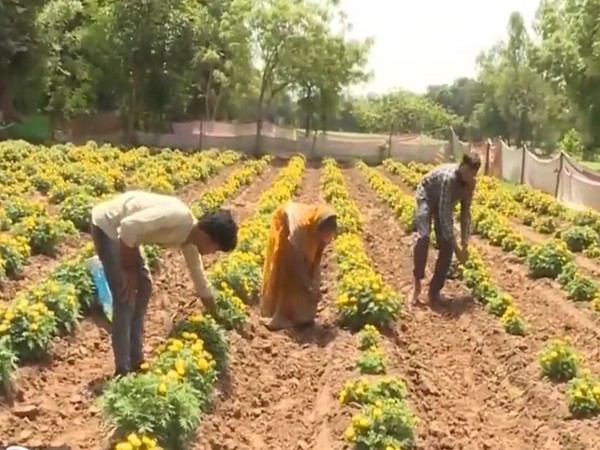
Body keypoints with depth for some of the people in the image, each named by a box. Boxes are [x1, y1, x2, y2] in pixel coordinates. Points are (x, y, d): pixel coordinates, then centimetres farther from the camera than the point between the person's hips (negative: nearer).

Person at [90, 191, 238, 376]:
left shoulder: (188, 239, 1)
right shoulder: (177, 216, -28)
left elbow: (200, 280, 13)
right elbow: (128, 226, -31)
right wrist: (129, 271, -19)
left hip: (121, 230, 10)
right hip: (106, 225, -10)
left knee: (144, 286, 13)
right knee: (126, 297, -10)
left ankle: (135, 360, 22)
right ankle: (123, 370, -1)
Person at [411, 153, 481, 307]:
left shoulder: (470, 183, -19)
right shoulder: (449, 177, -39)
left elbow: (465, 212, -9)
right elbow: (444, 214, -40)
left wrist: (465, 244, -14)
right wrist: (456, 246, -39)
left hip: (444, 202, 6)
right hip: (427, 196, -6)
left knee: (446, 246, -7)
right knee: (423, 237, -27)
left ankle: (434, 290, 3)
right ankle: (417, 282, -11)